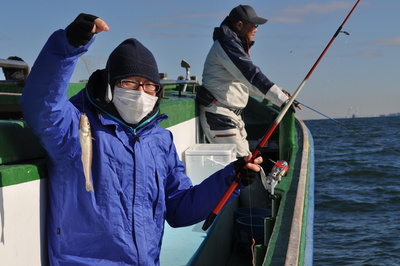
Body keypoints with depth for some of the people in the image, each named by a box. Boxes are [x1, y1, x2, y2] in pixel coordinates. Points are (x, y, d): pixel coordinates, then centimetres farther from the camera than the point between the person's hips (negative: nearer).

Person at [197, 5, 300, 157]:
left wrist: (280, 95, 14)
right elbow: (251, 75, -24)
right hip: (218, 114, -11)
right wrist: (282, 100, -26)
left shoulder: (238, 45, 18)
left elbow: (246, 83, 23)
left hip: (233, 115, 11)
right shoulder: (226, 44, -15)